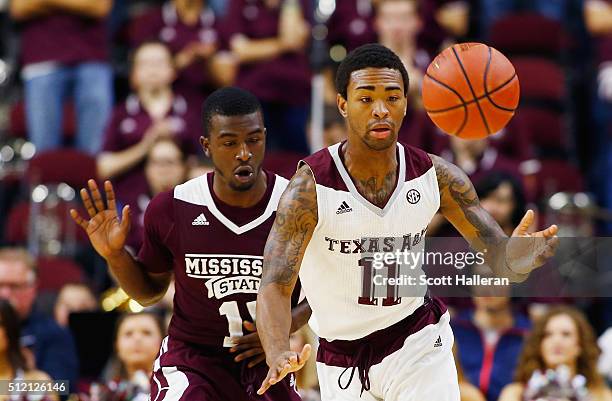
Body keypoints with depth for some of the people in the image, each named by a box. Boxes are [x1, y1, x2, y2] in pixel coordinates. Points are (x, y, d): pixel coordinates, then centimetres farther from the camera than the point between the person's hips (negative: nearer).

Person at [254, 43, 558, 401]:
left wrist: (517, 259, -36)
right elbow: (275, 287, -27)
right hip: (343, 360, -1)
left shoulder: (435, 176, -10)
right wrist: (278, 356, -48)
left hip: (419, 343, 1)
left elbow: (500, 261, -9)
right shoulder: (311, 187, -20)